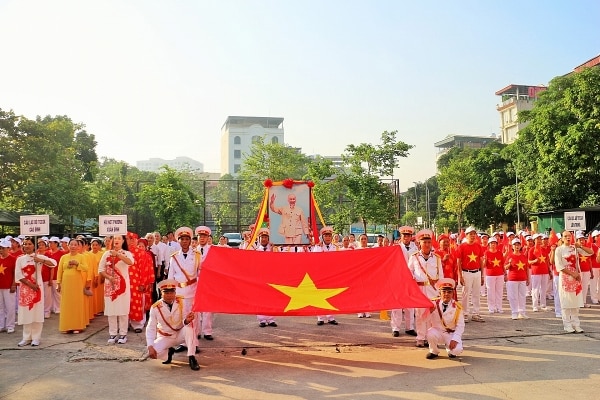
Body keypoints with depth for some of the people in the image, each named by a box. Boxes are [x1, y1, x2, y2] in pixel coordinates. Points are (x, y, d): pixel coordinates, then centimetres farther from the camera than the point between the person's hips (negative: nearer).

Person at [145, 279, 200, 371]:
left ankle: (191, 358, -23)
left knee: (189, 326, -34)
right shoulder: (155, 308, -16)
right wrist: (150, 347, -24)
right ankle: (168, 351, 8)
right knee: (153, 353, -29)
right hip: (165, 337, 1)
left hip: (180, 334, 0)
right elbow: (151, 328, -12)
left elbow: (185, 322, -23)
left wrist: (187, 321, -49)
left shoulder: (182, 302, -17)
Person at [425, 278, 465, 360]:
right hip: (437, 332, 0)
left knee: (457, 350, -26)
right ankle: (434, 352, -1)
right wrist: (429, 312, -29)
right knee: (430, 334, -33)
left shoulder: (457, 307, -9)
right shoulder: (434, 304, -7)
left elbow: (460, 326, -7)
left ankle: (450, 348, 14)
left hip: (451, 334, 0)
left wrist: (455, 339, -19)